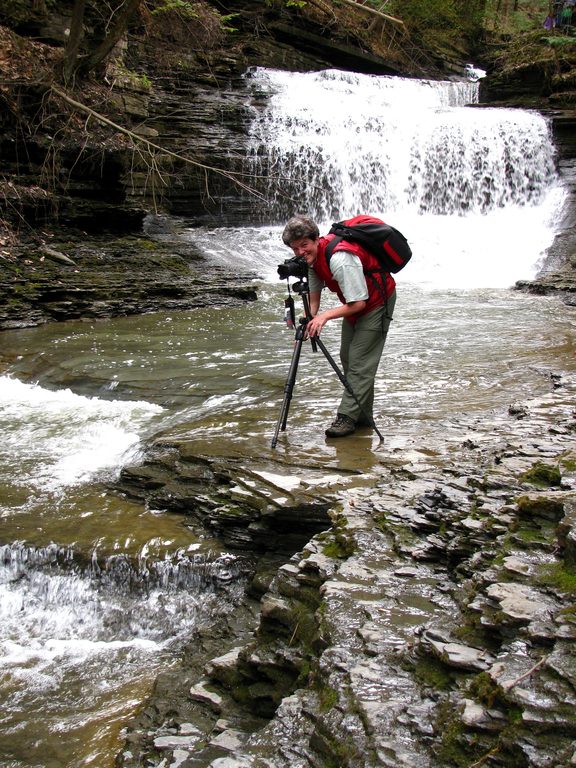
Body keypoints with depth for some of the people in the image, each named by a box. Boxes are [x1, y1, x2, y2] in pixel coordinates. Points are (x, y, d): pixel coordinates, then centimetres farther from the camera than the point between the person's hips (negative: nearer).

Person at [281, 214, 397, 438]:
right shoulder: (312, 257, -7)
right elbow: (314, 293, 4)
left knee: (360, 361, -13)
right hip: (353, 303, 10)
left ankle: (347, 417, -9)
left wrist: (325, 315, -32)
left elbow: (358, 302, -31)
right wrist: (309, 320, -10)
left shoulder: (340, 258, -35)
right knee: (347, 358, 11)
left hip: (377, 301, -10)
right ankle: (362, 416, 19)